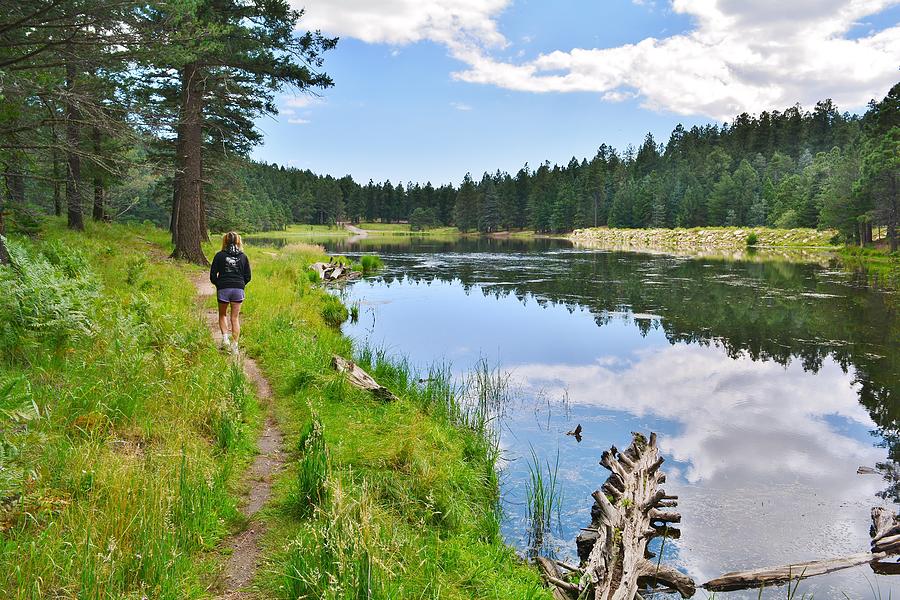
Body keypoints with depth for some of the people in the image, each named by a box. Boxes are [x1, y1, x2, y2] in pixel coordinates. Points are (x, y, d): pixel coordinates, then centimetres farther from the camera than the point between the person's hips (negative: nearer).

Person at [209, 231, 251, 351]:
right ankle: (234, 345, 4)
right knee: (235, 318, 7)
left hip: (223, 289, -1)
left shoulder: (219, 255, -2)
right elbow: (248, 277, 6)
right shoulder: (243, 256, 4)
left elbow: (213, 275, -1)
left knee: (222, 315, 18)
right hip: (238, 289, 1)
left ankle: (225, 337, 0)